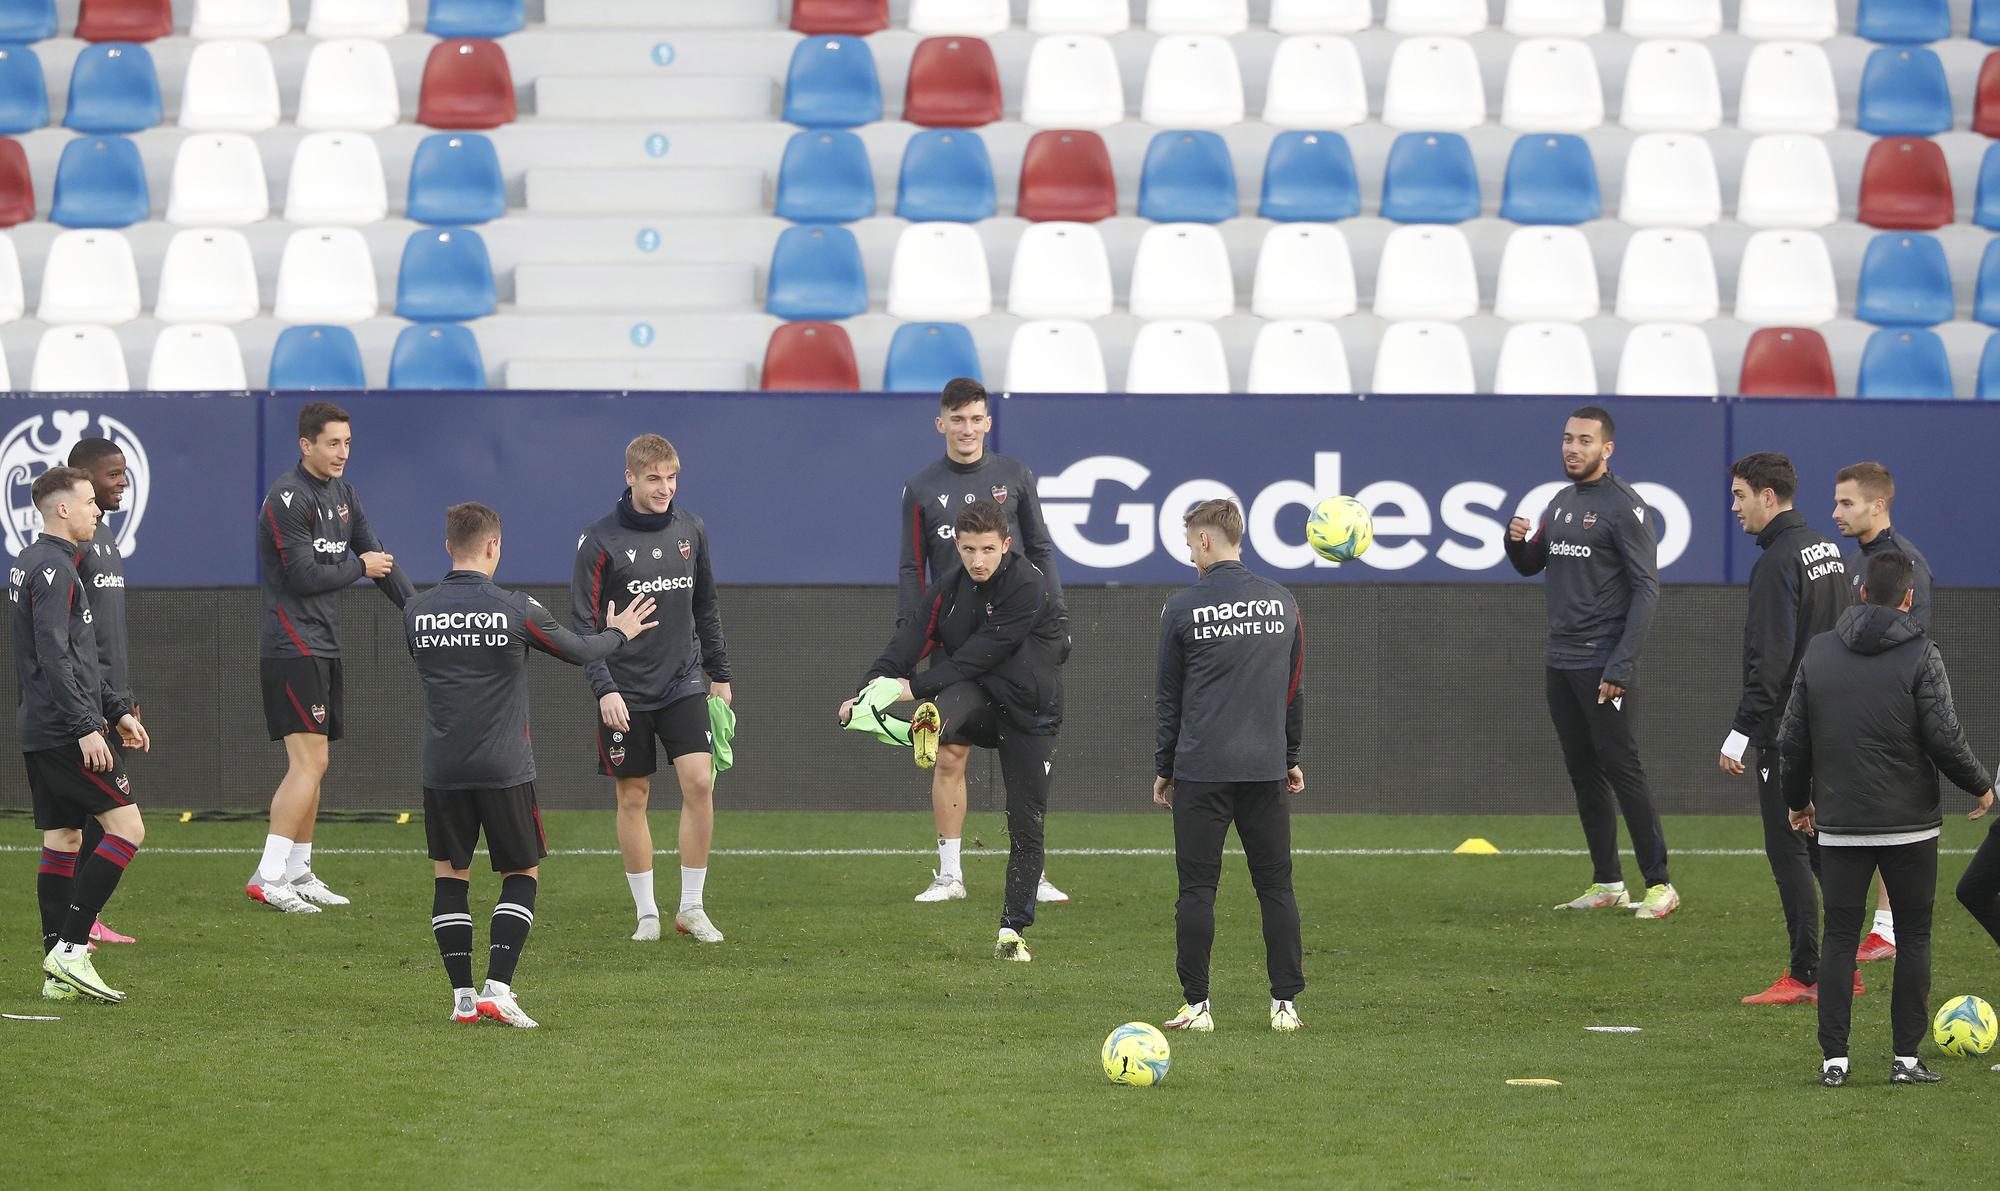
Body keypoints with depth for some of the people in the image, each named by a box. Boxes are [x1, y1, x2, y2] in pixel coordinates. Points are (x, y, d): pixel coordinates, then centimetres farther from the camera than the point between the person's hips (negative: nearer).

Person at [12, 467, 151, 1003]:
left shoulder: (30, 563, 18)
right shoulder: (54, 570, -14)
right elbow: (54, 657, -21)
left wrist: (117, 709, 25)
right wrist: (86, 727, -22)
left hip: (39, 732, 10)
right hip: (64, 732, -10)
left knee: (61, 840, 9)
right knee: (126, 828, -9)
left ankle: (58, 972, 7)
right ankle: (70, 950, -14)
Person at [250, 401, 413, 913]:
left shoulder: (342, 493, 14)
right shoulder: (287, 498, -14)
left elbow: (376, 553, 14)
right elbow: (304, 575, -18)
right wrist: (360, 567, -4)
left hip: (323, 648, 9)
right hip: (292, 648, -9)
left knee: (313, 765, 13)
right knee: (308, 762, -15)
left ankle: (299, 874, 20)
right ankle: (268, 877, -16)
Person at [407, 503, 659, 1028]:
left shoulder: (416, 612, 1)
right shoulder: (515, 610, -9)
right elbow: (578, 652, 5)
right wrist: (618, 633, 26)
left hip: (442, 769, 2)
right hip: (504, 769, -2)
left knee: (449, 875, 13)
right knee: (522, 875, 10)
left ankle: (463, 995, 5)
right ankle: (497, 988, -4)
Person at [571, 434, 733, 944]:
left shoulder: (691, 530, 5)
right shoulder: (600, 539, -9)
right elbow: (583, 623, -9)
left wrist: (720, 673, 16)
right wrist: (604, 688, -17)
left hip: (683, 683, 3)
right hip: (625, 694, -3)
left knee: (699, 782, -10)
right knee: (632, 797, 3)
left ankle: (692, 907, 1)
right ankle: (647, 912, 14)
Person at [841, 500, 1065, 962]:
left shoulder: (1028, 586, -16)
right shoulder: (951, 590, 2)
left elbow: (981, 653, -23)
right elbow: (912, 638, -11)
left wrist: (913, 686, -26)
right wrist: (872, 687, -28)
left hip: (1030, 710, -2)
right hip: (980, 700, 2)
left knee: (1026, 825, 0)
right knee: (960, 696, -34)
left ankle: (1013, 929, 11)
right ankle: (929, 730, -71)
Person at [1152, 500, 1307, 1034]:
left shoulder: (1183, 608, -4)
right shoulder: (1282, 603, 7)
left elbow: (1168, 698, 2)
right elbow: (1295, 688, 14)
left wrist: (1164, 769, 11)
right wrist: (1292, 758, 23)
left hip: (1201, 770, -3)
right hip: (1266, 769, 3)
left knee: (1197, 889, 1)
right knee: (1276, 886, 7)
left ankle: (1196, 1005, 0)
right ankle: (1286, 1003, 5)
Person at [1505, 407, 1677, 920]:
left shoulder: (1623, 506, -11)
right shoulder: (1561, 502, 14)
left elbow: (1646, 589, -15)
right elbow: (1531, 565, 24)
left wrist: (1621, 668, -20)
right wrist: (1517, 541, -2)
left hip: (1603, 664, -8)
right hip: (1561, 663, 8)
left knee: (1622, 770, -9)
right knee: (1583, 773, 9)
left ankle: (1659, 884, -5)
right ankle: (1607, 883, 15)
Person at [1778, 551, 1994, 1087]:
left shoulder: (1819, 652, 4)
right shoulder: (1920, 656, -8)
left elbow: (1792, 738, 9)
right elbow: (1944, 737, -11)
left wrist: (1798, 800, 24)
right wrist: (1980, 785, 6)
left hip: (1840, 825, 3)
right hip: (1910, 822, -3)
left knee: (1839, 937, 6)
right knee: (1914, 936, 7)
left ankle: (1833, 1058, 0)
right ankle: (1906, 1057, 4)